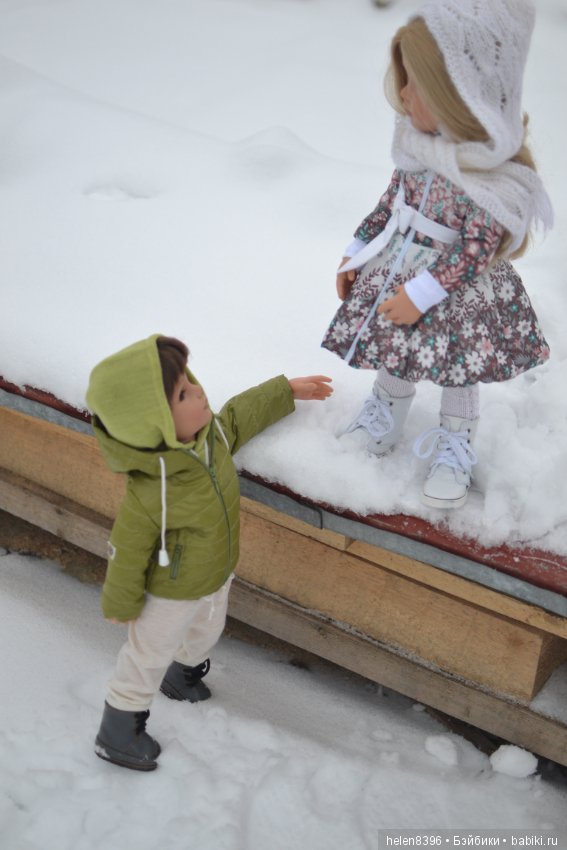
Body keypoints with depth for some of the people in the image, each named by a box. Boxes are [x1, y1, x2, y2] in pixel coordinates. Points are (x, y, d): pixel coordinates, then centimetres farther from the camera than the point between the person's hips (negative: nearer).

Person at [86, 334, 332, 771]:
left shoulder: (210, 431, -25)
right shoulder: (150, 494, -45)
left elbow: (240, 415, 1)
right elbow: (127, 554, -28)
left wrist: (286, 390, 10)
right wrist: (122, 607, -13)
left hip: (217, 574, 7)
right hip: (171, 593, -7)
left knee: (207, 632, 34)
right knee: (150, 657, 17)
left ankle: (183, 677, 67)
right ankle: (117, 734, 44)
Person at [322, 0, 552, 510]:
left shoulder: (495, 174, -29)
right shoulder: (421, 143, -9)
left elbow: (476, 249, -25)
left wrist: (421, 294, -23)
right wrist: (357, 253, 9)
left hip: (460, 293, -5)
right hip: (399, 272, 5)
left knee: (458, 374, 13)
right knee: (394, 358, 21)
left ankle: (454, 452, 36)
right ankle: (383, 420, 47)